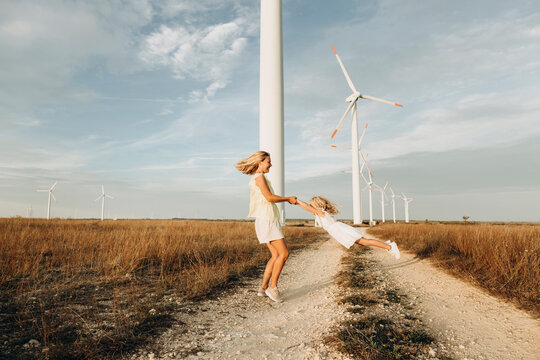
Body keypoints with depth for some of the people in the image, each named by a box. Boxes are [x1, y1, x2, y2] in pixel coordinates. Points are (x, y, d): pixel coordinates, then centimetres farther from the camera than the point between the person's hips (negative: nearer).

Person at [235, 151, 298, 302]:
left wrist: (287, 199, 16)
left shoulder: (256, 179, 21)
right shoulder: (259, 177, -8)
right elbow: (269, 197, -16)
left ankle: (263, 287, 13)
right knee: (284, 253, -9)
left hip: (270, 221, 10)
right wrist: (287, 198, -3)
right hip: (266, 220, -10)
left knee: (276, 255, 9)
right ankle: (273, 287, -1)